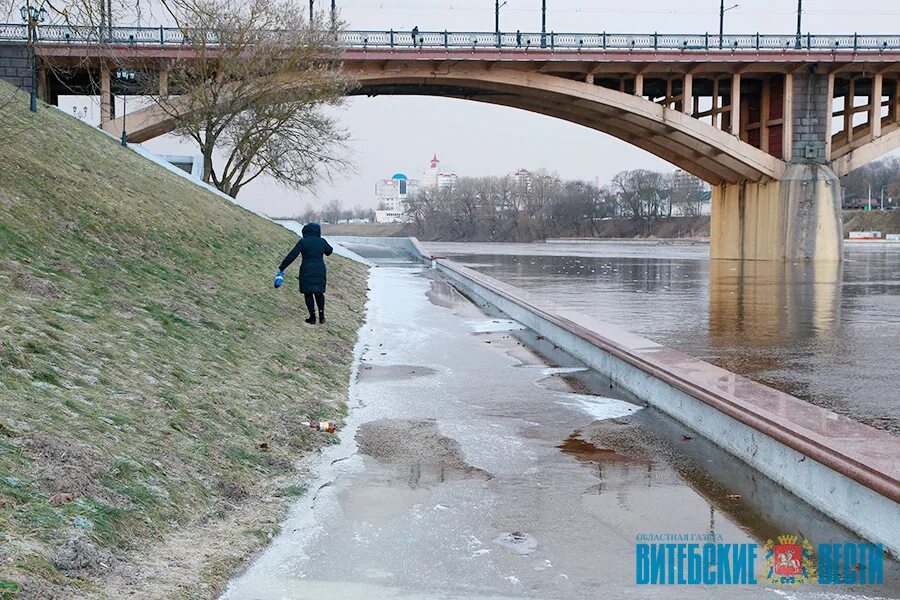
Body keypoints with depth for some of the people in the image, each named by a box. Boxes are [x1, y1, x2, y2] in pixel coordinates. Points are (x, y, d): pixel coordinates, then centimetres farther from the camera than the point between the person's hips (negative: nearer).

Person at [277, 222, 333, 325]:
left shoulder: (303, 242, -9)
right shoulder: (322, 241, 0)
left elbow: (292, 256, -11)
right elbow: (329, 251, 20)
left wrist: (281, 268, -7)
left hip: (307, 271, -3)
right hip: (320, 271, 3)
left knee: (308, 293, 7)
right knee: (319, 293, 17)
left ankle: (312, 317, 6)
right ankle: (322, 316, 16)